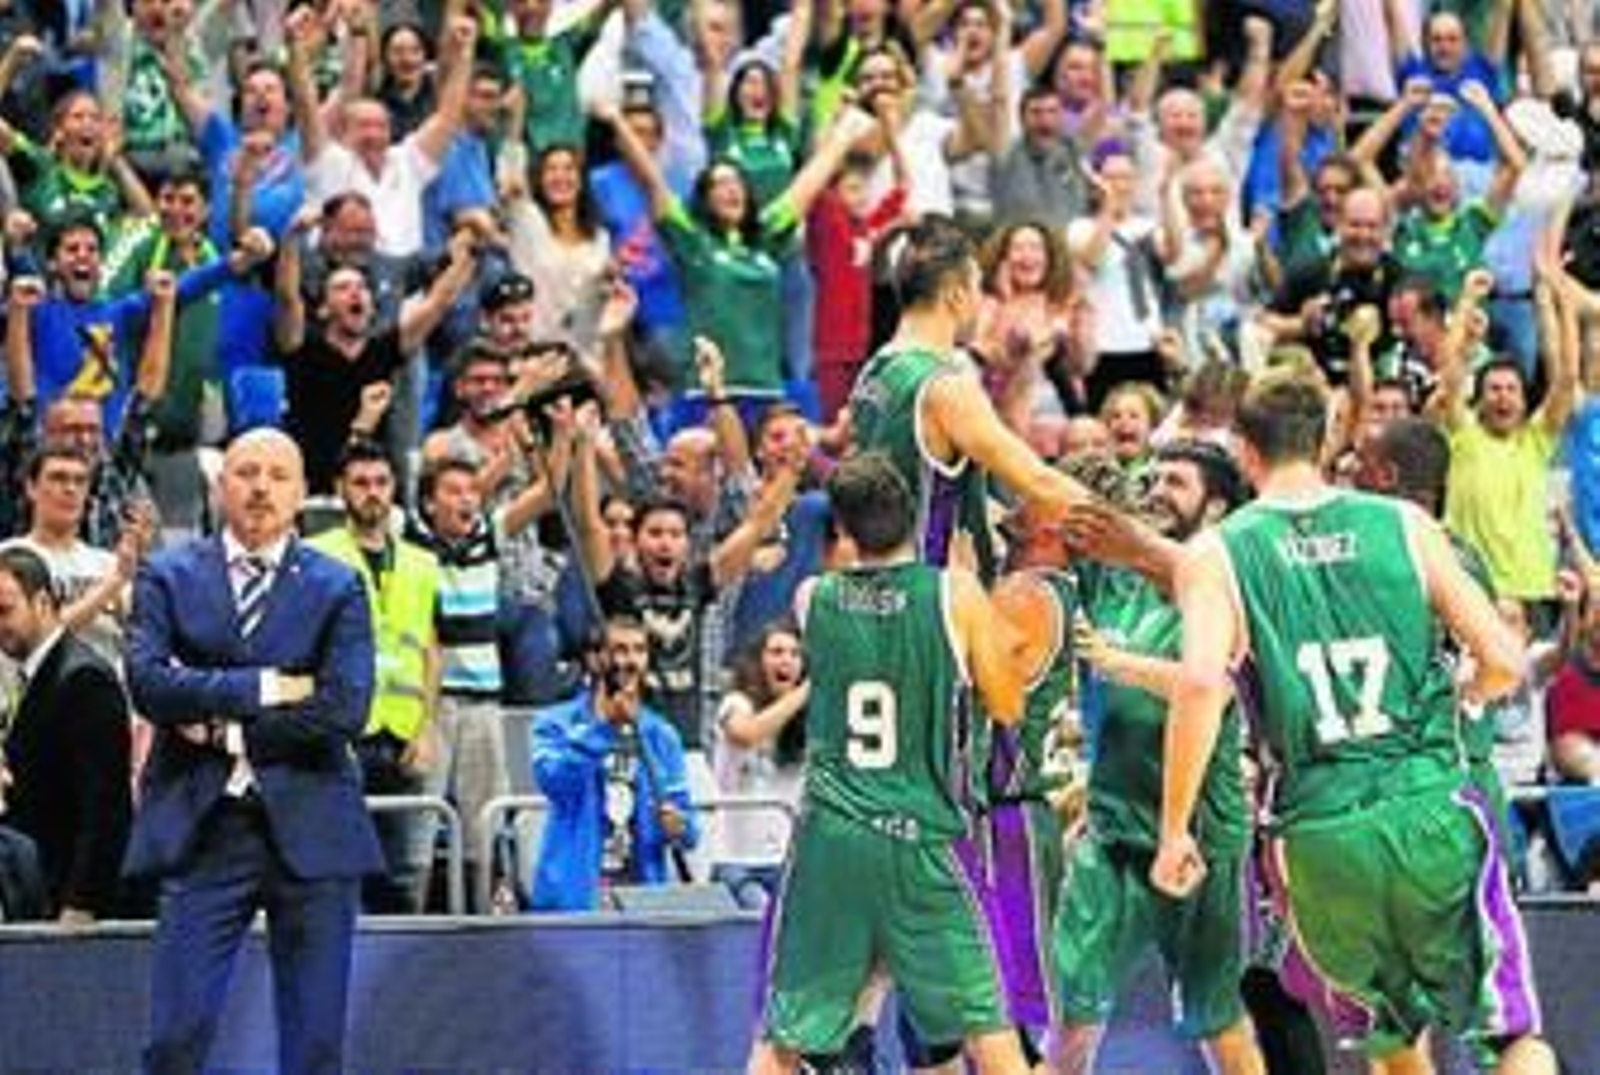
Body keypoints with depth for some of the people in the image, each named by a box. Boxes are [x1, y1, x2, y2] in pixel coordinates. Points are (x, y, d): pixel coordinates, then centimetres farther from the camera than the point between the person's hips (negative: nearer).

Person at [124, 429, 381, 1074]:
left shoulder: (337, 589, 6)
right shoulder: (170, 579, 7)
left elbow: (345, 708, -8)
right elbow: (148, 682, -9)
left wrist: (224, 727, -8)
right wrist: (266, 688, -13)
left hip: (309, 830, 0)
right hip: (201, 828, 0)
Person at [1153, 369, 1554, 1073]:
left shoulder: (1216, 556, 2)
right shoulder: (1404, 526, 6)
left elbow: (1199, 683, -15)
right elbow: (1503, 664, 4)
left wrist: (1175, 832, -8)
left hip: (1321, 836, 1)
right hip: (1430, 813, -1)